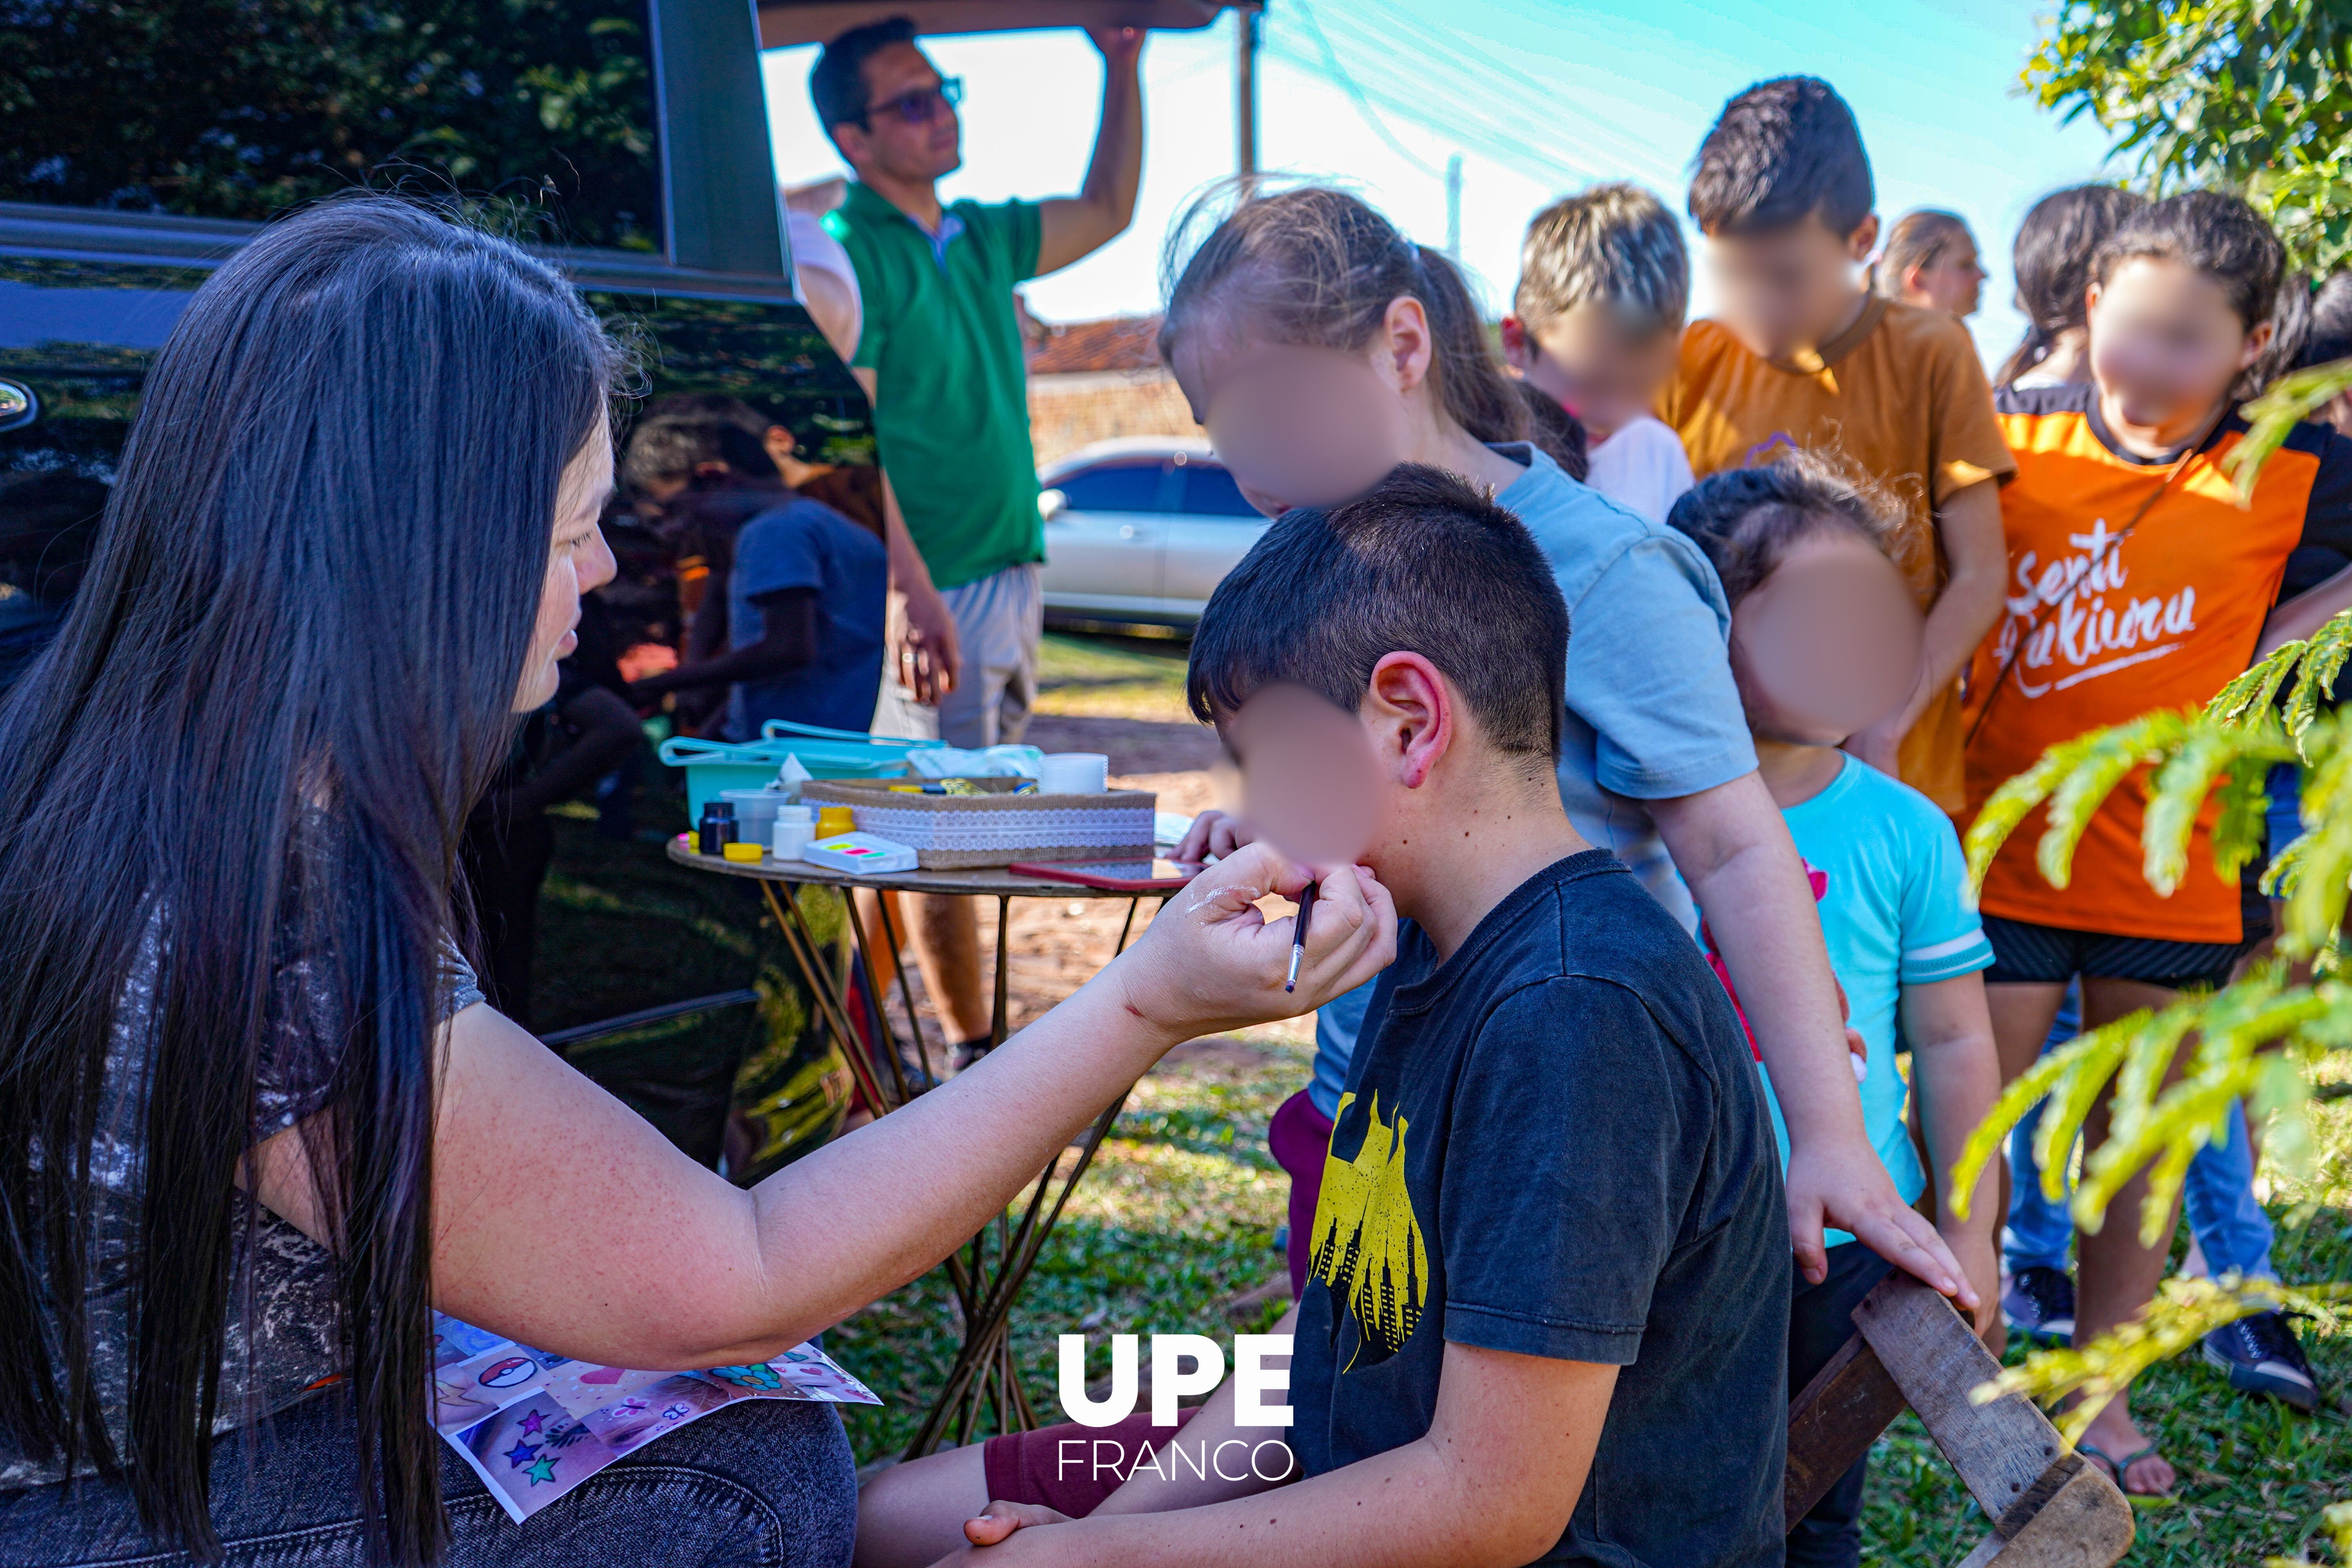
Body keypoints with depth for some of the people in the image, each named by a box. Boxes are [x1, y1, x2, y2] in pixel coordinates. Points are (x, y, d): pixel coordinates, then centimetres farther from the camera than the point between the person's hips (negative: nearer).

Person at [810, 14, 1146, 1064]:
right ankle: (973, 1049, 9)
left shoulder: (980, 239, 13)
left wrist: (1123, 70, 17)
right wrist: (913, 596, -25)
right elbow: (848, 444, -17)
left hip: (1011, 576, 8)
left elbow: (1108, 213, 28)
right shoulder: (848, 256, -10)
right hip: (939, 593, -8)